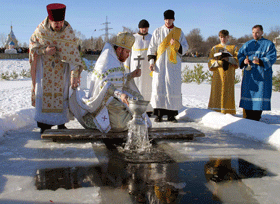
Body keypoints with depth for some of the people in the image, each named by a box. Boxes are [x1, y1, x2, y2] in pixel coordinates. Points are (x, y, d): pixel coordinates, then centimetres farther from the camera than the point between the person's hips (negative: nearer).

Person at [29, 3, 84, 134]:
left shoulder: (68, 31, -24)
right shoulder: (41, 29, -21)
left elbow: (73, 53, -27)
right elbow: (32, 43, -6)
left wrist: (75, 75, -34)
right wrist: (44, 50, -26)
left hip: (62, 63, 0)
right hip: (44, 62, 0)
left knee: (62, 89, -3)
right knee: (44, 88, -6)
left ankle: (61, 123, 7)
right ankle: (45, 123, 0)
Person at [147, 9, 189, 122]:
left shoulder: (179, 32, 10)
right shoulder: (157, 32, 9)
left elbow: (185, 48, 8)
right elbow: (152, 47, 9)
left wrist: (177, 45, -12)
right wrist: (151, 61, -2)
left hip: (174, 64, 1)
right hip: (160, 64, 0)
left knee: (174, 87, -3)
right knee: (159, 87, -6)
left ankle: (171, 114, 4)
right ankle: (159, 114, 0)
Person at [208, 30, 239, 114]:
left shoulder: (233, 48, 15)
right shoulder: (215, 48, 16)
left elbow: (238, 60, 2)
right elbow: (210, 61, 6)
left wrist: (228, 59, -15)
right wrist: (219, 62, -13)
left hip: (229, 75, 0)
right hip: (218, 74, 0)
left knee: (228, 93, -5)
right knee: (217, 92, -6)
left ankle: (228, 112, -2)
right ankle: (216, 113, -4)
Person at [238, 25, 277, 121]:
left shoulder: (269, 44, 4)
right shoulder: (247, 44, 17)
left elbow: (271, 58, -8)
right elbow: (239, 55, 11)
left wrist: (260, 61, -25)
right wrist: (244, 61, -12)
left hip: (262, 76, -4)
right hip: (249, 75, 4)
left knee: (260, 95, -7)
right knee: (248, 95, 1)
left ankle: (256, 119, -2)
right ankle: (249, 119, 8)